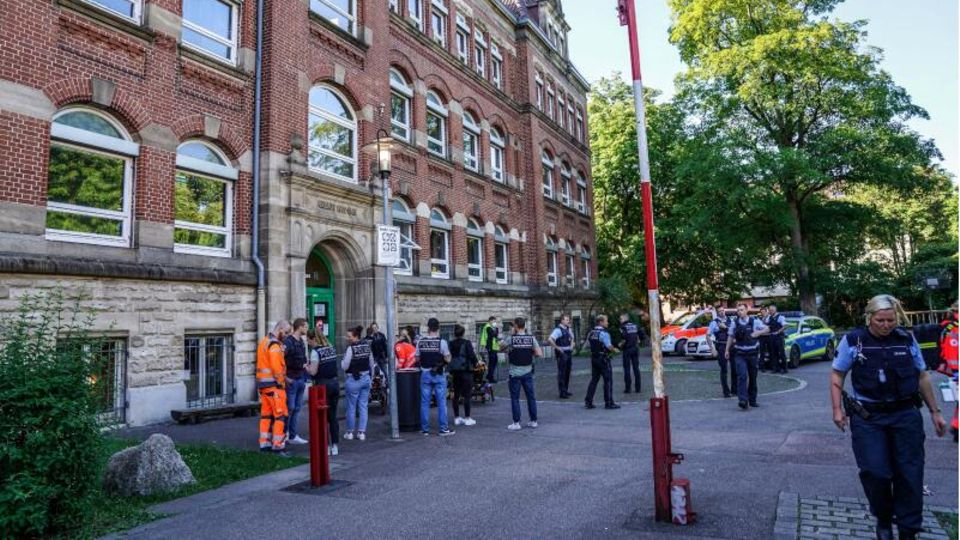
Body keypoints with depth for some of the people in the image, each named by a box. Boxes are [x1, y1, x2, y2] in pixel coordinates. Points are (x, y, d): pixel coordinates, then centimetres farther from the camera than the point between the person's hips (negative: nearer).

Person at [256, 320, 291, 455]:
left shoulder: (263, 342, 16)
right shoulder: (274, 345, -15)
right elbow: (277, 367, -22)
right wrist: (281, 381, -8)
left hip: (262, 383, 10)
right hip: (273, 384, -10)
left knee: (266, 414, 14)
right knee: (281, 415, -6)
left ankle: (264, 444, 19)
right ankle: (278, 446, -6)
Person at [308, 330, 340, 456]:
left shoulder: (315, 351, -12)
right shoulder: (331, 348, 9)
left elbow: (313, 371, -15)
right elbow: (333, 365, 9)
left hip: (323, 385, -6)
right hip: (335, 383, 6)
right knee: (333, 416, 12)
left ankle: (326, 447, 5)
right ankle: (335, 446, 14)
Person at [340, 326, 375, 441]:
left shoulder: (351, 348, -15)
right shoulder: (367, 346, 4)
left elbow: (344, 366, -13)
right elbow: (372, 364, 11)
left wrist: (342, 361, 8)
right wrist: (370, 378, 20)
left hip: (354, 380, -6)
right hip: (366, 378, 6)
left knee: (351, 407, 7)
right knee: (363, 406, 8)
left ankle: (350, 432, 16)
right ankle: (362, 432, 9)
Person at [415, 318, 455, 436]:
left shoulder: (420, 342, -1)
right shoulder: (442, 342, -11)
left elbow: (417, 359, 5)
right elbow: (448, 360, -9)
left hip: (425, 374, 3)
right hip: (438, 374, -3)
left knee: (424, 402, 9)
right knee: (441, 402, 4)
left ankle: (425, 429, 14)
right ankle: (443, 428, 7)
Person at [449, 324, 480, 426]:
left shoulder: (451, 344, 1)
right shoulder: (467, 343, -11)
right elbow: (472, 355, -12)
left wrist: (451, 371, 13)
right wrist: (476, 363, 7)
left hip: (455, 371, 5)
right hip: (466, 371, -4)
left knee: (456, 395, 11)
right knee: (467, 395, 1)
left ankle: (457, 418, 17)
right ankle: (467, 418, 3)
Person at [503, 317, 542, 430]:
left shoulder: (511, 339, -10)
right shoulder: (531, 338, -4)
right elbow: (539, 354, -6)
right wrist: (530, 354, 10)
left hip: (515, 373, -3)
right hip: (528, 372, 3)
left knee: (515, 398, 4)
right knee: (531, 396, 12)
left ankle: (516, 423, 6)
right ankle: (533, 421, 19)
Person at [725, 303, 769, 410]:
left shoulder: (755, 321, -1)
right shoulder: (734, 322, 1)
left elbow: (767, 329, 5)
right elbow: (730, 336, 9)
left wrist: (758, 333, -14)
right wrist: (727, 350, 6)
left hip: (753, 354, 1)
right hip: (740, 354, -1)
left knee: (753, 377, 10)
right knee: (742, 375, -16)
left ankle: (752, 400, 24)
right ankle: (743, 400, -22)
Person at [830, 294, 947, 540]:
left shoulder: (907, 340, 3)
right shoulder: (853, 341, -5)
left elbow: (922, 376, 13)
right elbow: (837, 375, 2)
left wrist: (935, 412, 13)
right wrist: (837, 409, -5)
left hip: (906, 415, 2)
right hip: (867, 417, -2)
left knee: (910, 474, 5)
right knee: (875, 472, -4)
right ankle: (883, 520, 21)